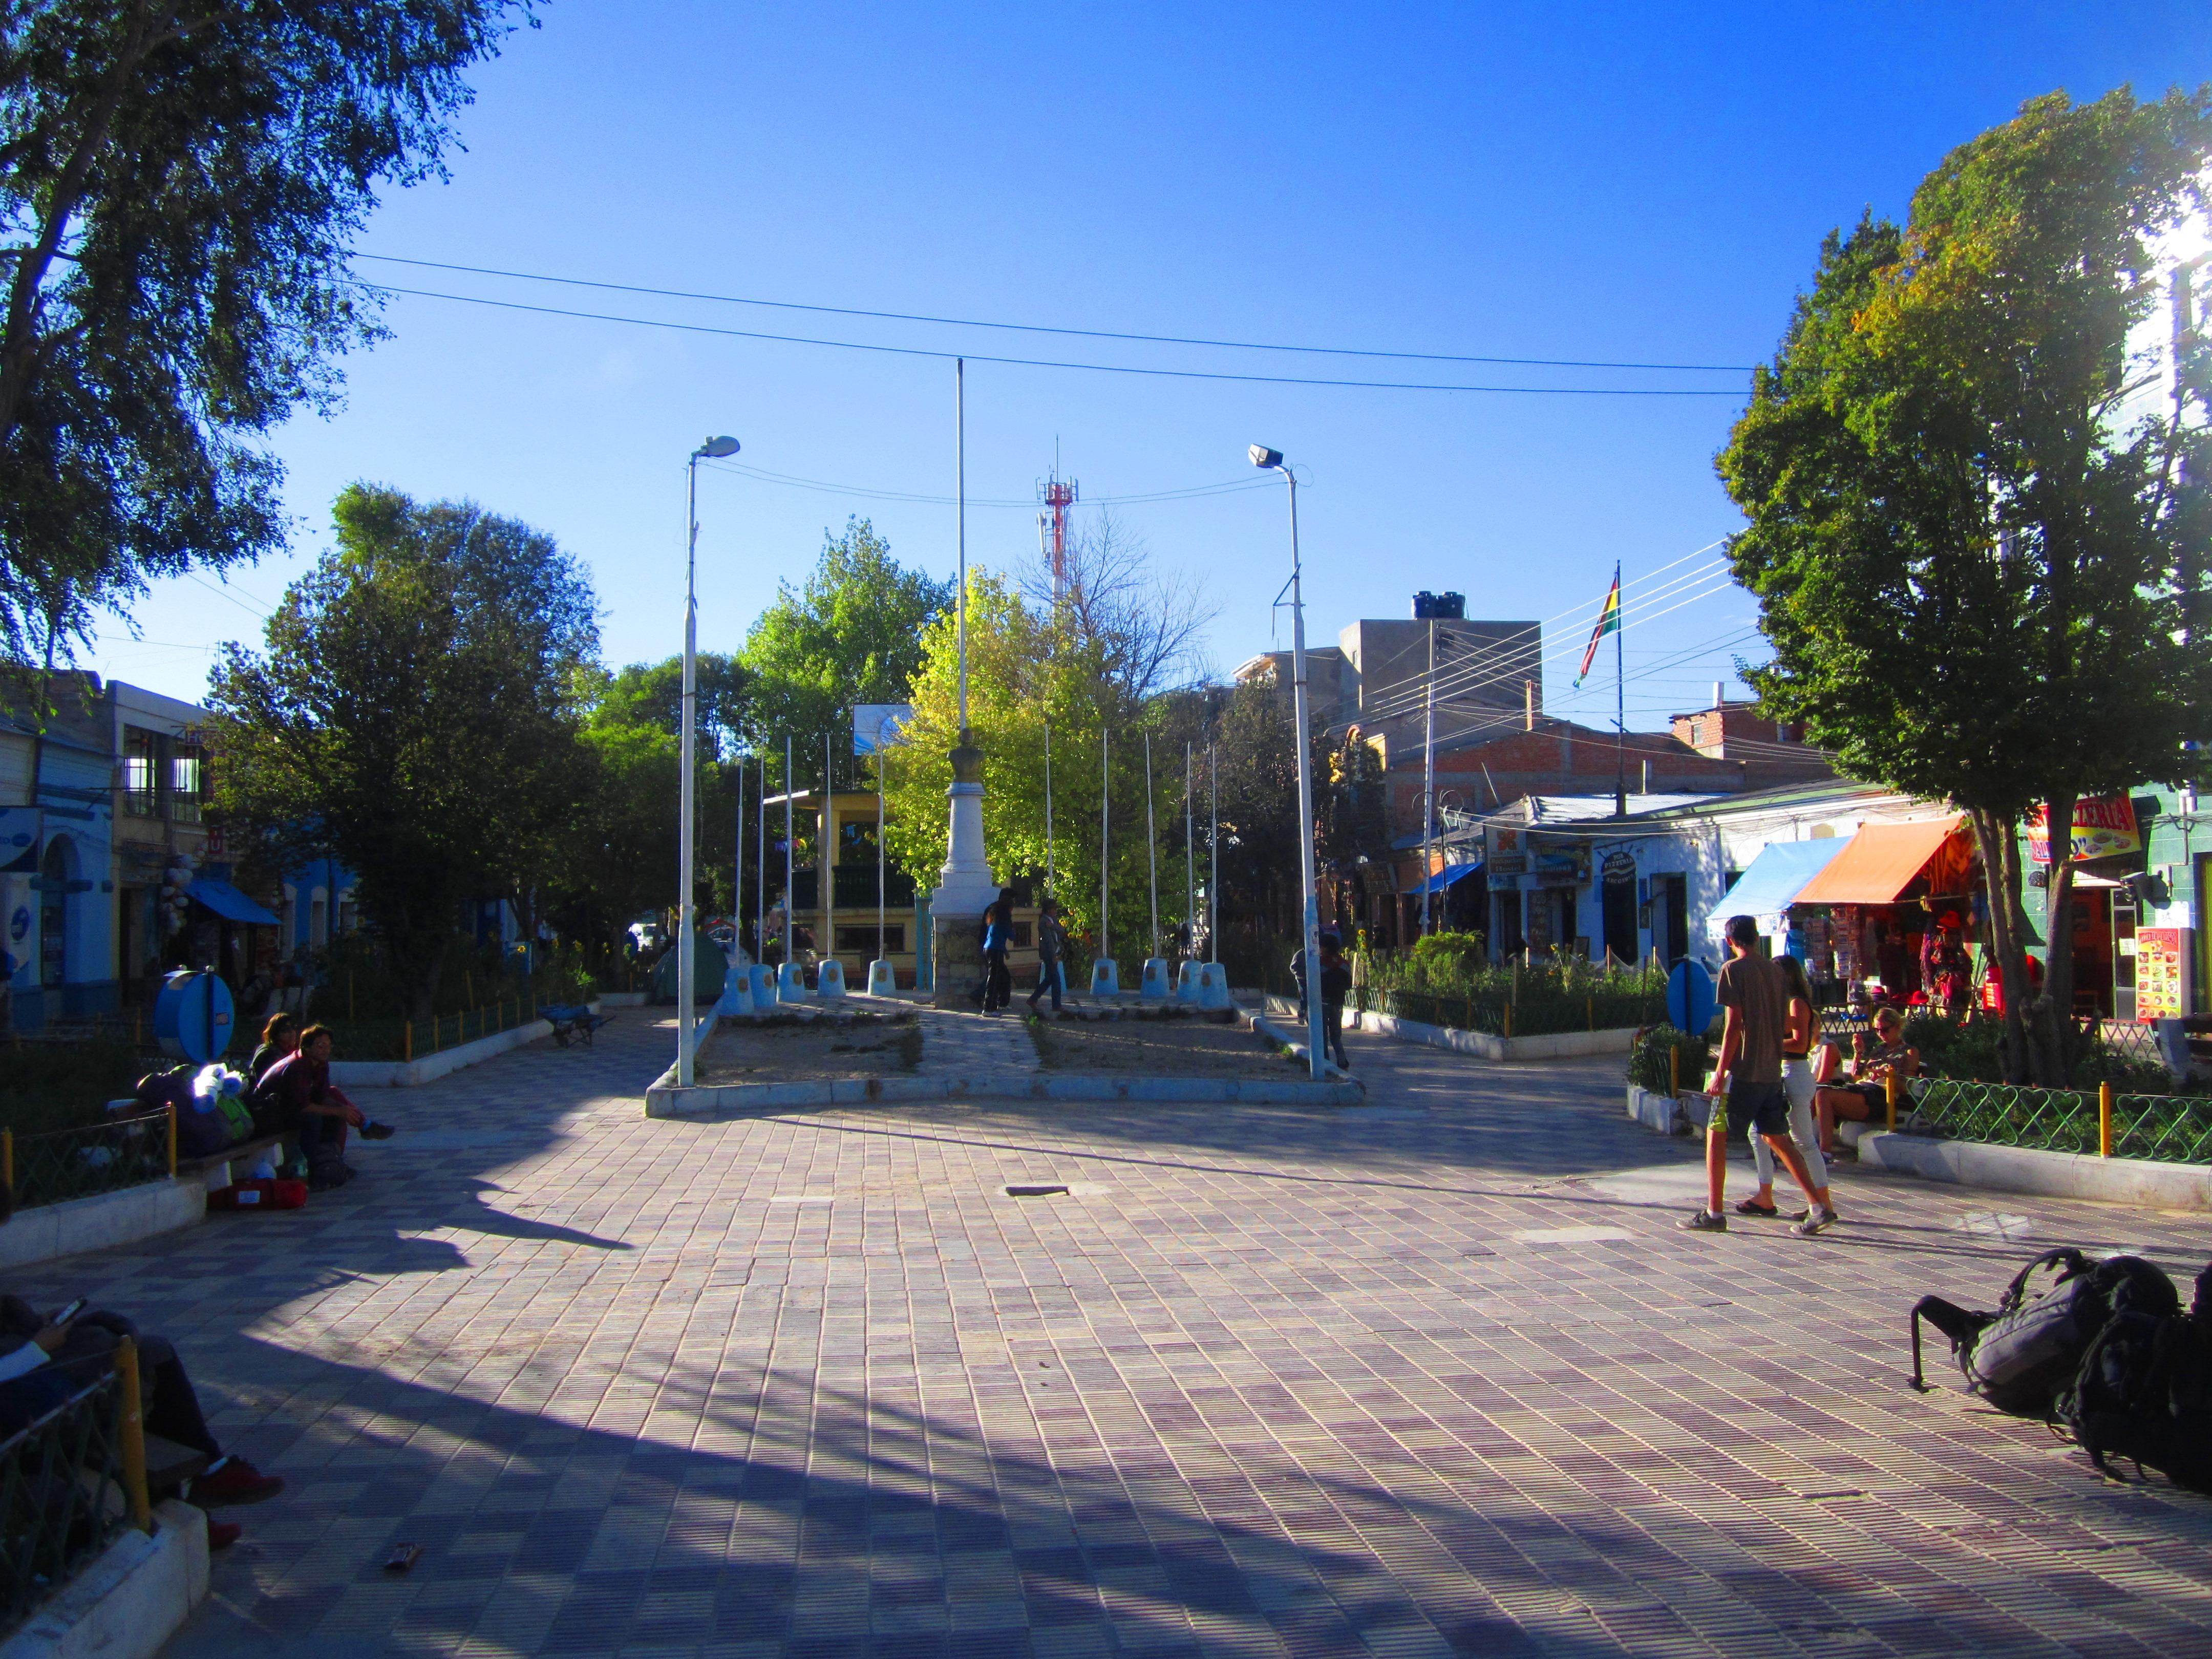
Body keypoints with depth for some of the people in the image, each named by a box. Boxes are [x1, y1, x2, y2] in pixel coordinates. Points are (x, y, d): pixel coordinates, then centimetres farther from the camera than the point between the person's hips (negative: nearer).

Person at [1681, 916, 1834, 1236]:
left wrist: (1720, 1071, -12)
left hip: (1743, 1070, -7)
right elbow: (1782, 1023, 13)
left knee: (1716, 1135, 3)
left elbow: (1734, 1024, -15)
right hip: (1772, 1071, 7)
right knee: (1777, 1138, 13)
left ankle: (1714, 1213, 3)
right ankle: (1819, 1208, 6)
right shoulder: (1774, 971, 11)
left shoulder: (1734, 969, -9)